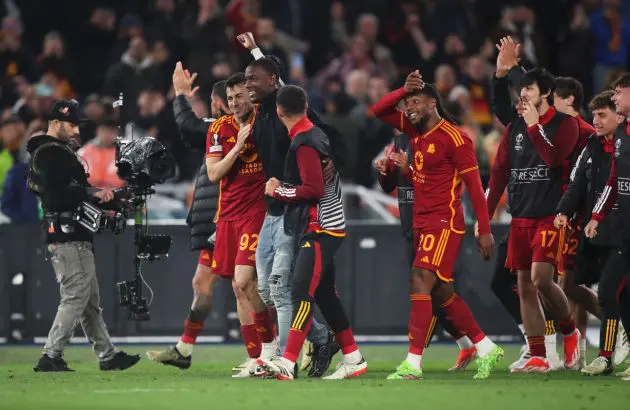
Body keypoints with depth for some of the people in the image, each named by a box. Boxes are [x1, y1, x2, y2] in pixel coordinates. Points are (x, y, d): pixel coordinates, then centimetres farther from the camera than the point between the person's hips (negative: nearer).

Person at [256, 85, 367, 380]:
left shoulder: (304, 144, -16)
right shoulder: (316, 134, 13)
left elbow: (314, 189, -21)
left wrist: (278, 190, -10)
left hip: (319, 229, -10)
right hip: (328, 225, 10)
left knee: (301, 291, -17)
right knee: (324, 294, 15)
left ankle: (287, 363, -25)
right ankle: (353, 359, 20)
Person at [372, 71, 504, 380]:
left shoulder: (454, 138, -12)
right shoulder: (416, 131, 11)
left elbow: (474, 185, -12)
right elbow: (379, 111, 16)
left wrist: (485, 230, -14)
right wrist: (403, 90, -2)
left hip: (444, 221, -9)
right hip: (421, 221, 9)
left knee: (421, 282, -17)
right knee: (442, 293, 12)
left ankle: (413, 363, -21)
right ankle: (486, 349, 23)